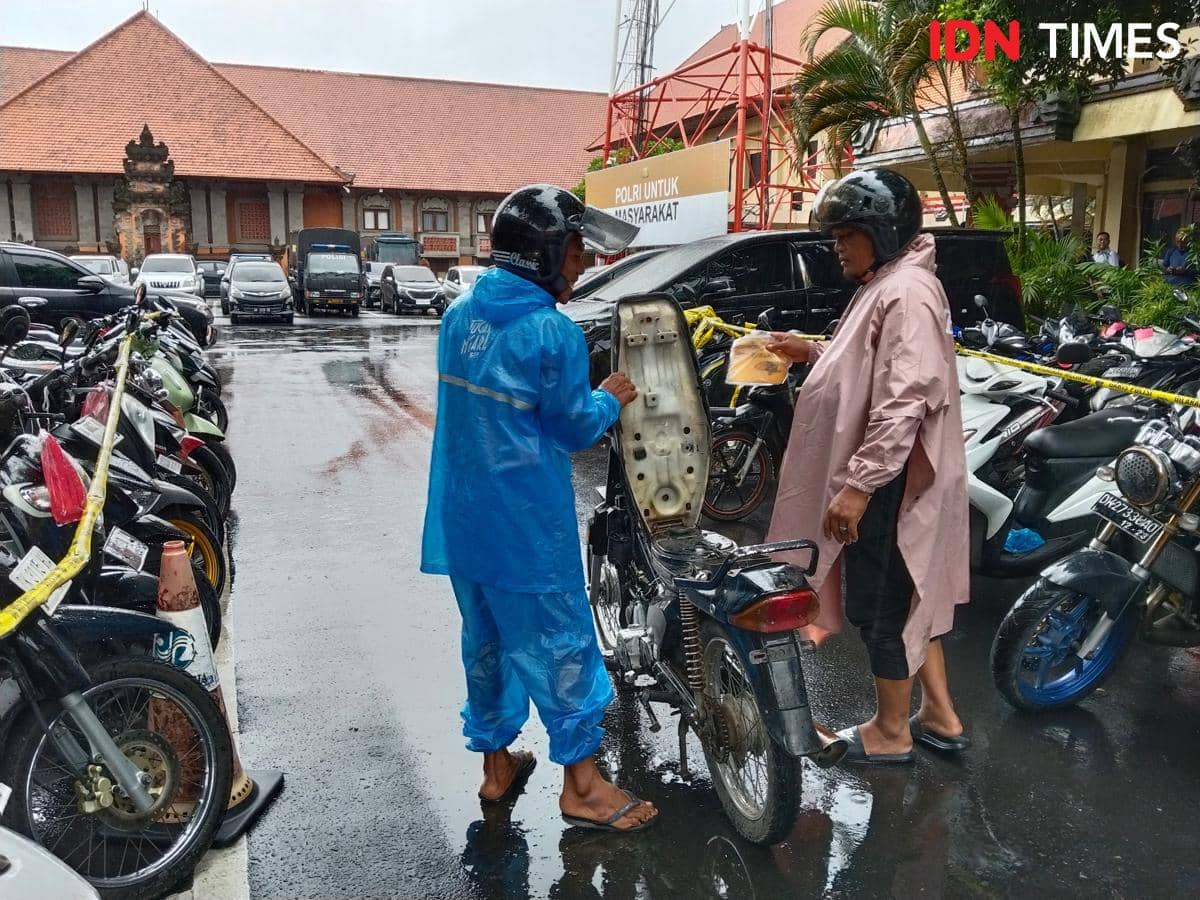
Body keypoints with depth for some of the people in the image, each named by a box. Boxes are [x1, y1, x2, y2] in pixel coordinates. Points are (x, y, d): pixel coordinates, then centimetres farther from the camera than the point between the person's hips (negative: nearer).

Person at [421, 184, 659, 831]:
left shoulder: (460, 315, 5)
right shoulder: (552, 331, -17)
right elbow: (574, 429, -10)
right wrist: (610, 398, 9)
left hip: (463, 517, 7)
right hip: (527, 524, -7)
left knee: (485, 640, 17)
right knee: (560, 644, 5)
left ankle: (496, 764, 31)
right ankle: (581, 784, 15)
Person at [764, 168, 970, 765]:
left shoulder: (907, 294, -20)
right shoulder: (886, 286, 13)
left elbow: (904, 403, -27)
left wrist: (858, 485, -27)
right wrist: (812, 353, 11)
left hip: (887, 480, -11)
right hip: (882, 476, 11)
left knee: (880, 605, 4)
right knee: (907, 595, 19)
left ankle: (891, 733, 22)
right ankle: (940, 715, 33)